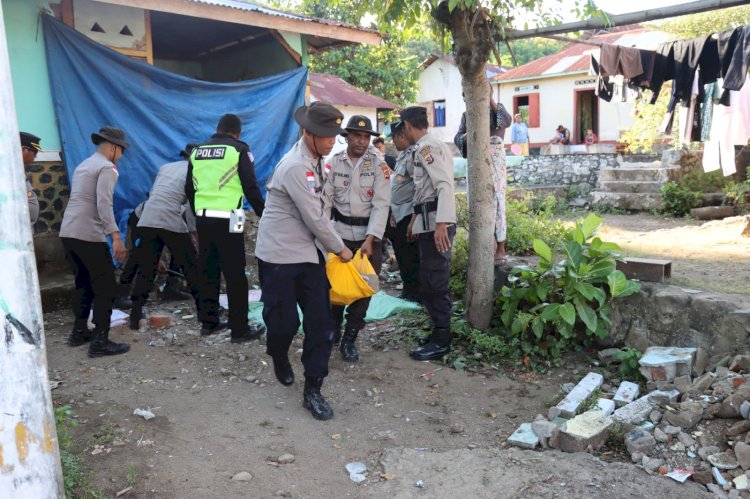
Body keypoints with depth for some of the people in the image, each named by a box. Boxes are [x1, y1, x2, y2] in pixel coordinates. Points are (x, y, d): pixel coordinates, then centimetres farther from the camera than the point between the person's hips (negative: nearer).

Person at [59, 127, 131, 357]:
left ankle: (79, 332, 27)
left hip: (68, 233, 9)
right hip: (88, 235, -9)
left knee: (84, 283, 20)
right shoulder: (107, 167, -7)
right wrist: (116, 237, -24)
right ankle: (100, 342, -4)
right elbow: (104, 204, -19)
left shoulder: (84, 165, 21)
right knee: (105, 287, -3)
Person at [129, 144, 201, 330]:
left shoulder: (166, 167, 24)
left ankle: (135, 316, 8)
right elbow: (191, 203, -1)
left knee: (146, 269, 10)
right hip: (171, 222, -5)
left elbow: (153, 194, 23)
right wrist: (194, 228, 8)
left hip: (147, 220, 5)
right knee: (191, 266, 7)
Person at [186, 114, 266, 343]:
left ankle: (208, 321, 23)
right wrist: (263, 214, 3)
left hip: (202, 218, 6)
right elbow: (251, 187, -7)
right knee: (235, 274, -2)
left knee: (207, 271, 15)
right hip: (227, 219, -6)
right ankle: (240, 329, 1)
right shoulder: (239, 149, -3)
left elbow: (189, 188, 19)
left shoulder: (197, 151, 14)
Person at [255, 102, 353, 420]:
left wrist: (333, 245, 11)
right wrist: (339, 249, -6)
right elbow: (315, 218, -18)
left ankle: (312, 391, 12)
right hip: (278, 254, -8)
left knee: (321, 324, 2)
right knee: (285, 321, 2)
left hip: (308, 253, 8)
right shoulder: (295, 167, -21)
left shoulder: (316, 161, 7)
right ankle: (279, 357, 38)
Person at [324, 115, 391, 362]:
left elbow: (381, 204, -10)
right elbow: (325, 198, 0)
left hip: (369, 235, -1)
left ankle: (349, 339, 16)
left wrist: (370, 240, -19)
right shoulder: (335, 162, 1)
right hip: (340, 232, 1)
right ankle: (334, 325, 36)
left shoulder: (378, 164, -5)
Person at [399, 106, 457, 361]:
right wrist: (415, 218, 30)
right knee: (433, 281, 16)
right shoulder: (433, 145, 19)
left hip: (435, 222, -10)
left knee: (434, 282, -4)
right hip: (431, 220, 10)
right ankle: (440, 331, 28)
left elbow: (445, 186, -22)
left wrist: (441, 224, -29)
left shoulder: (426, 147, -12)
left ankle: (440, 342, 5)